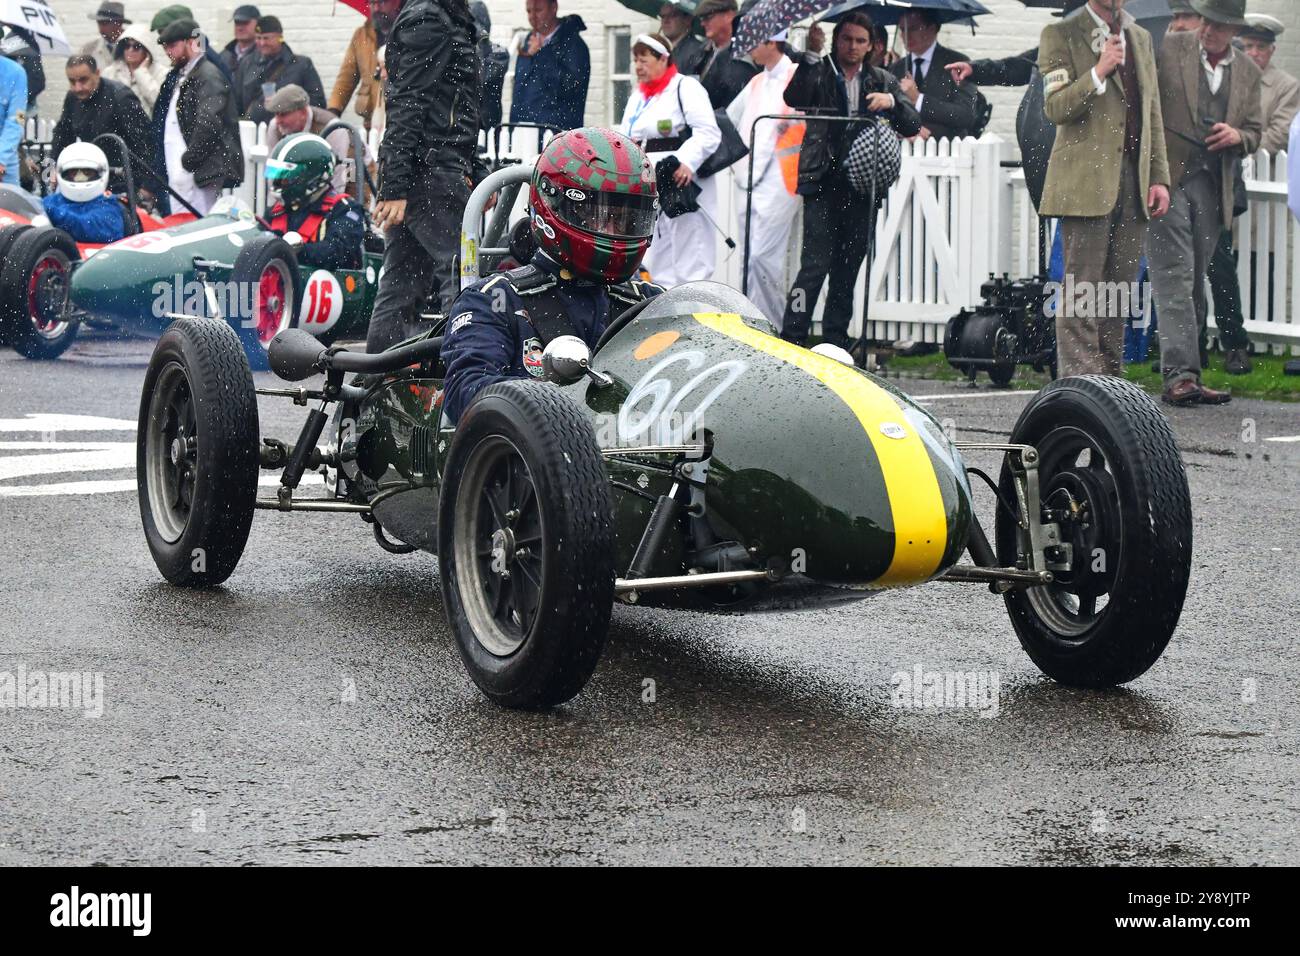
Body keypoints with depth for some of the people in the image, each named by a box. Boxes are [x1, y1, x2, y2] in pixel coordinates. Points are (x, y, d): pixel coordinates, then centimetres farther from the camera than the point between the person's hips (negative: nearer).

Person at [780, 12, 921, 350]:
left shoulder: (883, 81, 15)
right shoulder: (819, 74, 5)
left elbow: (912, 126, 8)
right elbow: (794, 100, -15)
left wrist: (892, 101, -10)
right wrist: (808, 64, -28)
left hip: (863, 188, 4)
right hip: (823, 183, -4)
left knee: (847, 270, 7)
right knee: (816, 264, -13)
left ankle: (835, 344, 15)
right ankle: (791, 340, -11)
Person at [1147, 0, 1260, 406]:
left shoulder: (1247, 71, 15)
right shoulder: (1168, 49, 1)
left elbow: (1255, 132, 20)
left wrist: (1237, 136, -4)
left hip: (1213, 189, 5)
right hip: (1168, 180, -5)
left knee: (1194, 285, 7)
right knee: (1175, 280, -12)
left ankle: (1183, 377, 10)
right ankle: (1180, 374, -18)